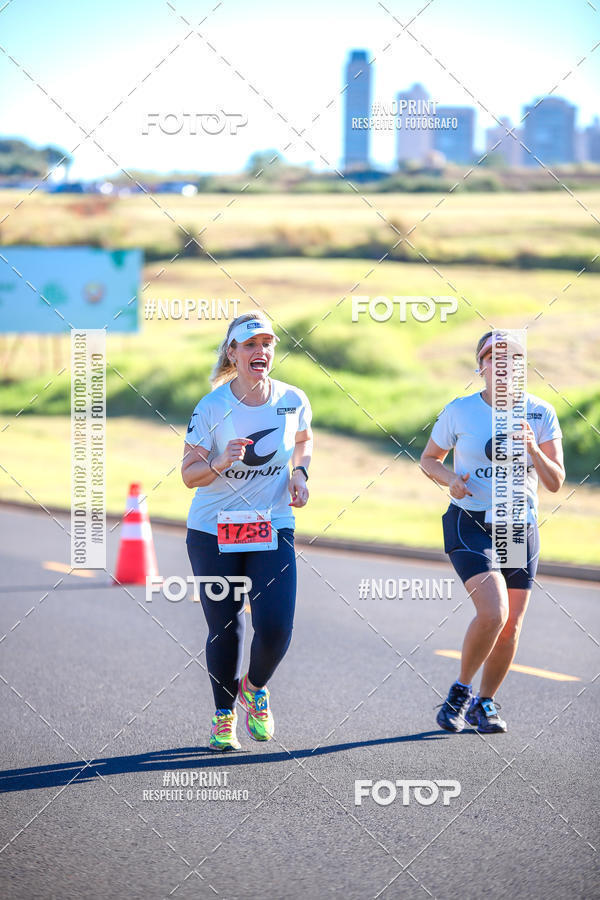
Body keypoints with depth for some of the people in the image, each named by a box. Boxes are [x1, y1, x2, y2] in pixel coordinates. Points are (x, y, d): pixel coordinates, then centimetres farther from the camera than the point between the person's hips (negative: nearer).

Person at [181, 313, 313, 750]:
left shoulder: (294, 400, -4)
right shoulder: (212, 407, -11)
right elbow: (189, 474, -7)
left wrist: (299, 473, 0)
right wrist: (220, 462, -26)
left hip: (273, 529, 1)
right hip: (213, 531, -1)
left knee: (276, 627, -11)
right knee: (224, 628, 4)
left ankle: (256, 688, 22)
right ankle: (224, 715, 28)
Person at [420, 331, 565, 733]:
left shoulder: (540, 413, -2)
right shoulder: (459, 411, -5)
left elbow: (555, 482, -4)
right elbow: (429, 459, 8)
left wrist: (533, 450, -22)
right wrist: (450, 479, -13)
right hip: (470, 525, -3)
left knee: (510, 627, 4)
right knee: (492, 613, -21)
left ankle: (485, 703, 27)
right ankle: (461, 690, 2)